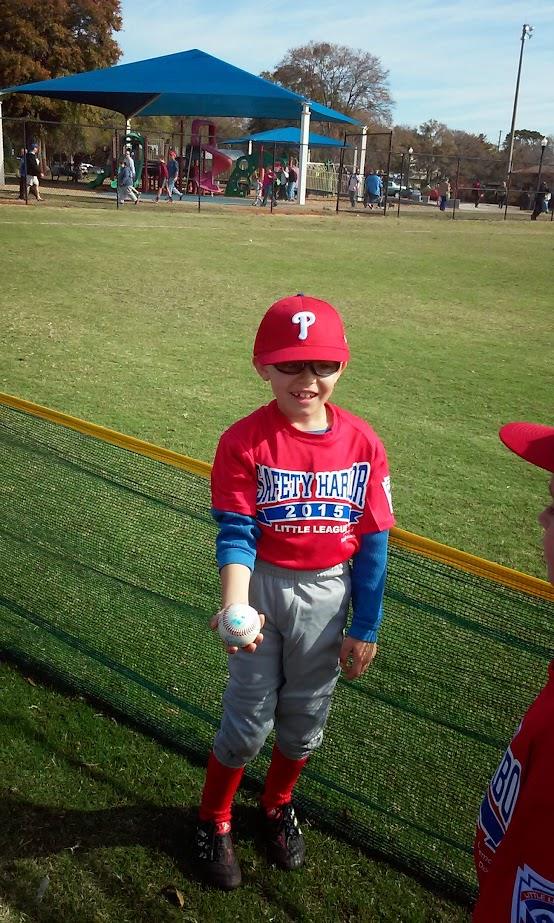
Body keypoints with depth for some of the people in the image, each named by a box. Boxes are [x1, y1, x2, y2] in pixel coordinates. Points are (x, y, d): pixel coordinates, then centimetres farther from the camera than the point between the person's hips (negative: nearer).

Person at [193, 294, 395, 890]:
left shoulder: (363, 442, -8)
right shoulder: (245, 440, -15)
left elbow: (373, 542, -3)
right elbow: (236, 533, -17)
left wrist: (365, 628, -1)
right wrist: (234, 609, -34)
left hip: (327, 595, 3)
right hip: (263, 588, -2)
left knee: (306, 718, 18)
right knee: (249, 718, 9)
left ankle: (277, 805, 48)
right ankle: (213, 820, 37)